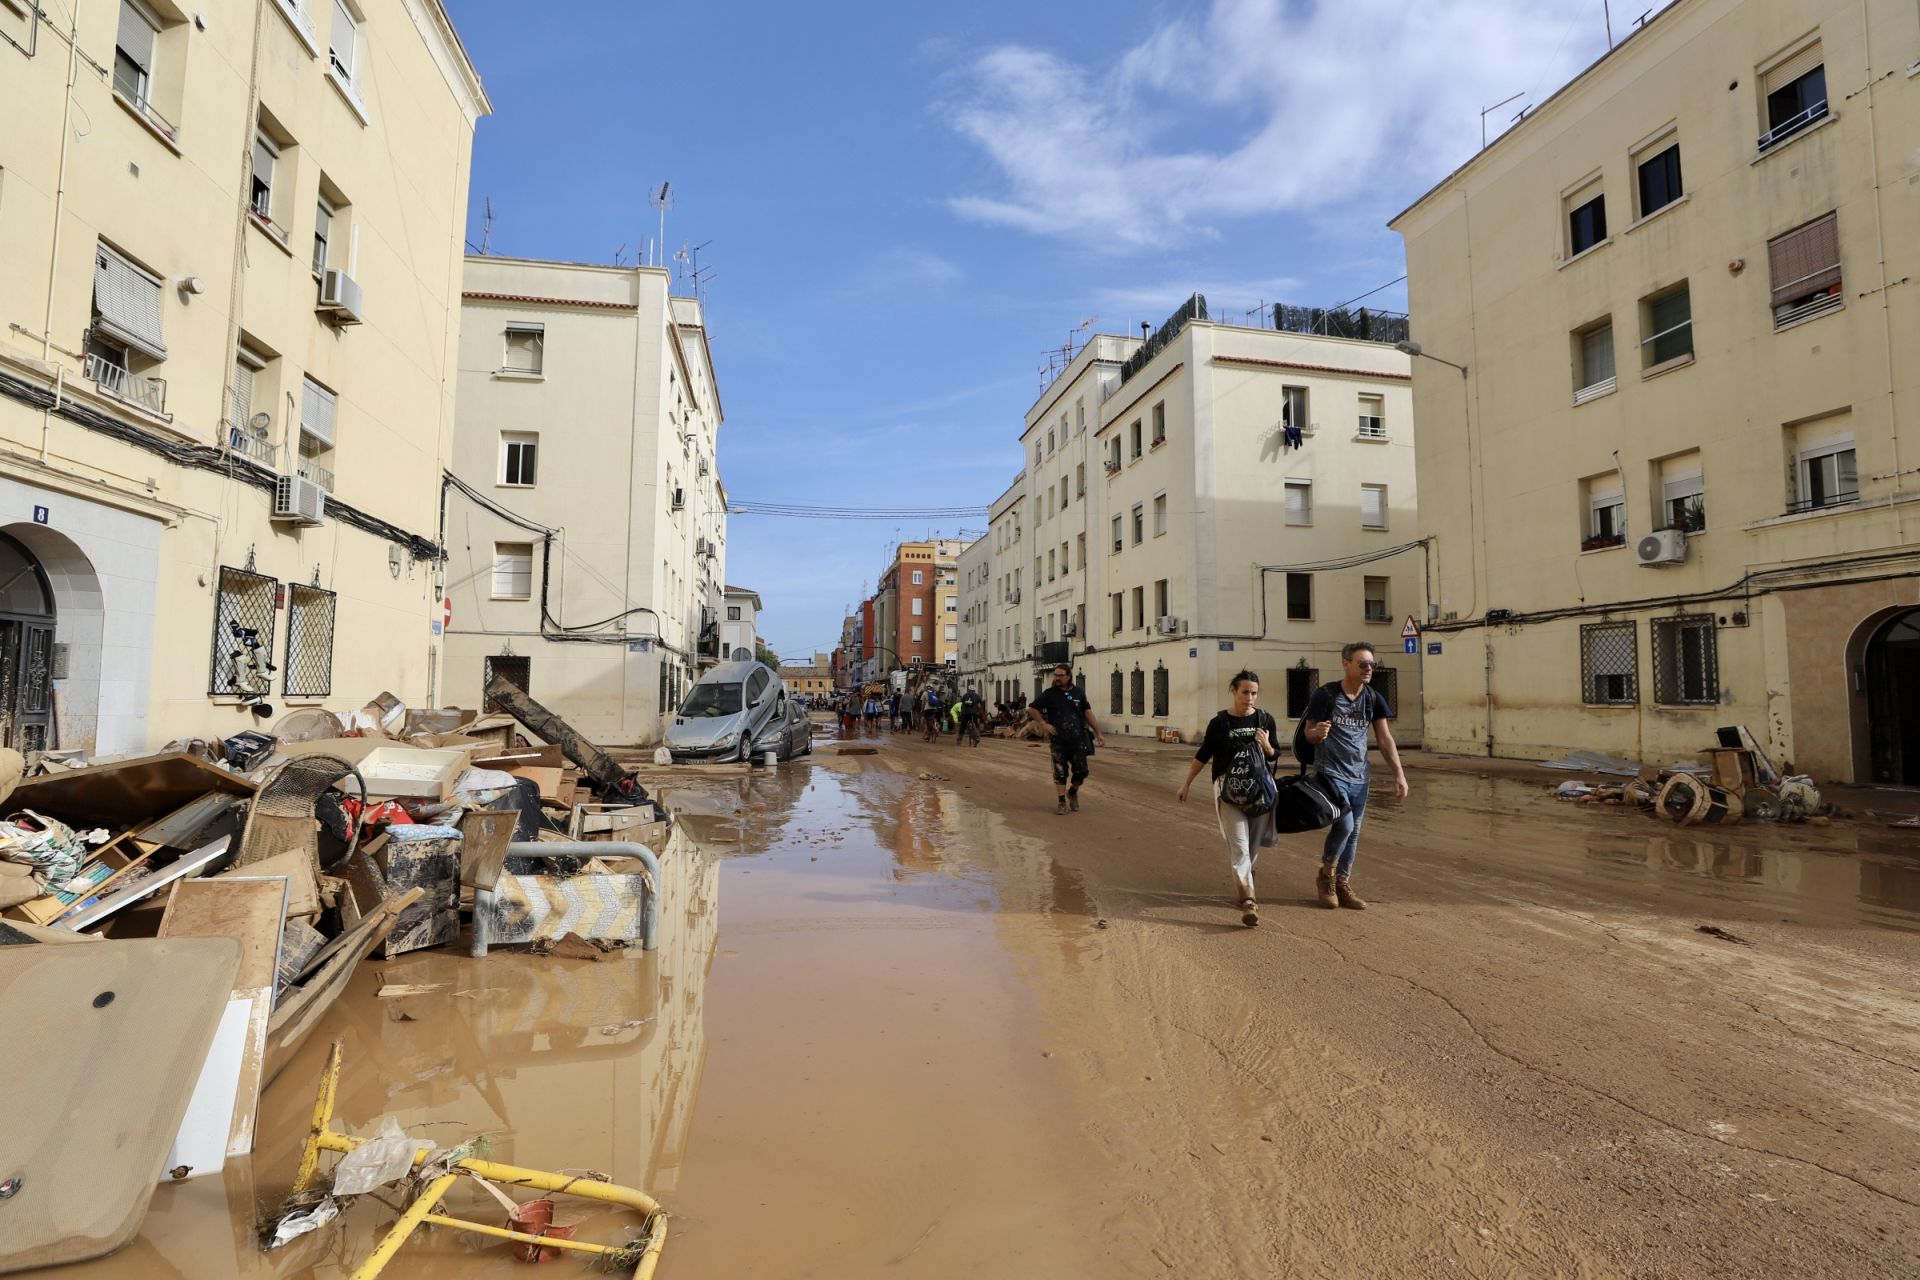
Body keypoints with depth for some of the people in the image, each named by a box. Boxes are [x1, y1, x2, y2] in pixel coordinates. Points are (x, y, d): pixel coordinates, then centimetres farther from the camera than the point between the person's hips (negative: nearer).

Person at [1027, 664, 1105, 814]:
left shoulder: (1078, 693, 7)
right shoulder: (1049, 694, 1)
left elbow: (1088, 712, 9)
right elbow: (1032, 709, 4)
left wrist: (1098, 732, 6)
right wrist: (1043, 724, -7)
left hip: (1078, 740, 2)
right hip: (1058, 741, -2)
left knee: (1081, 771, 4)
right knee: (1060, 772, 3)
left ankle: (1073, 792, 31)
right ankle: (1062, 801, 17)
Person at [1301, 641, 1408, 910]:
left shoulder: (1374, 698, 2)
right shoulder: (1325, 694, -11)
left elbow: (1385, 739, 4)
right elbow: (1308, 734, -6)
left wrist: (1399, 774, -3)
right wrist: (1318, 733, -31)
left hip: (1359, 775, 5)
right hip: (1330, 772, -5)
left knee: (1353, 832, 9)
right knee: (1344, 824, -16)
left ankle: (1342, 885, 23)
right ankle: (1326, 874, 8)